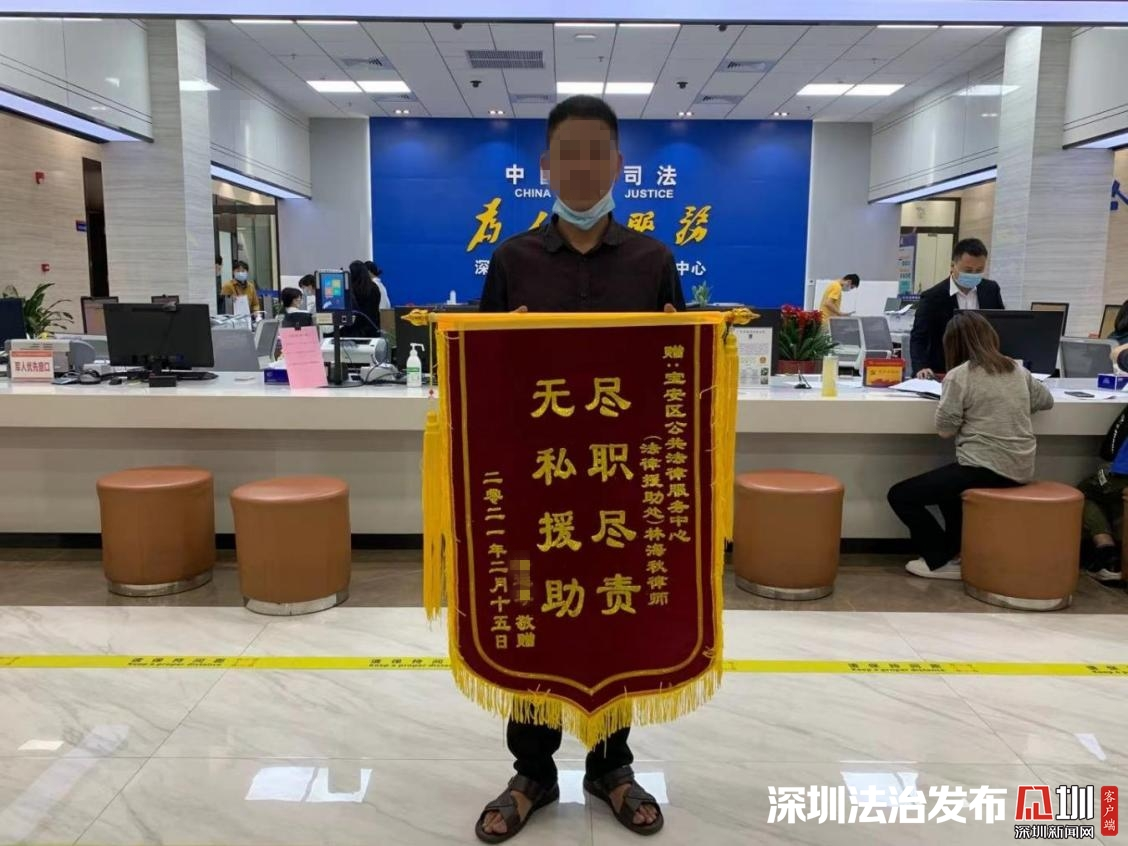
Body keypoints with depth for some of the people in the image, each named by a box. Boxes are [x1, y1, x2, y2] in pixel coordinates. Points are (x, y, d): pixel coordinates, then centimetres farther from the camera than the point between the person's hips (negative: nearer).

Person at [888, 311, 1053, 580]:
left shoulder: (958, 376, -9)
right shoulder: (1017, 370, 10)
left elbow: (945, 430, -6)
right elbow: (1046, 401, 26)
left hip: (986, 470, -8)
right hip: (1020, 469, 8)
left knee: (899, 495, 3)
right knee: (948, 479, 35)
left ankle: (943, 561, 9)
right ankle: (958, 551, 30)